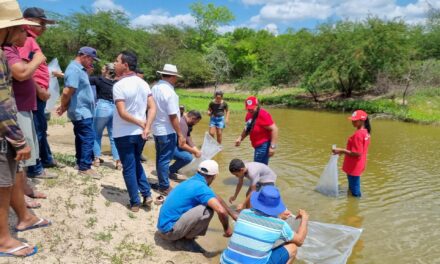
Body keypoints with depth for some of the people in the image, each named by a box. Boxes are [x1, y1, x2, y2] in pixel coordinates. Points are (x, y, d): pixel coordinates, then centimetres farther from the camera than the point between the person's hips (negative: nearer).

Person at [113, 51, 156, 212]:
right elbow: (152, 108, -3)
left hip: (124, 134, -6)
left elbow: (122, 113, -21)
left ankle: (135, 203, 15)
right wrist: (146, 127, -9)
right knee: (137, 164, 23)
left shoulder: (119, 85, -15)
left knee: (129, 168, 6)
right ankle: (147, 194, 17)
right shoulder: (143, 83, 4)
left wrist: (141, 123, -10)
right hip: (139, 133, 6)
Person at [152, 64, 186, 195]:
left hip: (156, 129, 8)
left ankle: (162, 184, 32)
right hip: (167, 131, -8)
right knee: (165, 159, 2)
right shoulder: (169, 92, -21)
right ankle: (164, 187, 13)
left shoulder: (155, 88, 3)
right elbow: (173, 117, -22)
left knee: (160, 158, 18)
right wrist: (180, 134, -15)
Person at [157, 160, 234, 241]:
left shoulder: (193, 181, 9)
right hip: (169, 230, -9)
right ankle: (188, 236, 3)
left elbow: (217, 200, 20)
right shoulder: (201, 187, -19)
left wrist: (232, 215, 25)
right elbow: (221, 210, -30)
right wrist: (227, 228, -11)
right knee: (208, 210, -18)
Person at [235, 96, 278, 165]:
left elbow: (274, 129, -22)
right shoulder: (249, 115, 8)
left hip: (264, 145, -9)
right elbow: (247, 129, 23)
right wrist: (240, 138, 9)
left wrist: (272, 146, -25)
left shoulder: (263, 114, -18)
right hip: (258, 146, 9)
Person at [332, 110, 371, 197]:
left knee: (355, 192, 5)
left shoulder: (358, 134, -25)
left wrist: (341, 151, -24)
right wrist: (344, 151, 16)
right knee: (353, 187, 25)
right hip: (357, 166, 10)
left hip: (353, 167, -10)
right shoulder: (365, 132, 5)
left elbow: (357, 153, -27)